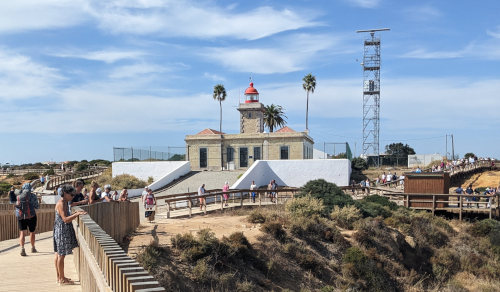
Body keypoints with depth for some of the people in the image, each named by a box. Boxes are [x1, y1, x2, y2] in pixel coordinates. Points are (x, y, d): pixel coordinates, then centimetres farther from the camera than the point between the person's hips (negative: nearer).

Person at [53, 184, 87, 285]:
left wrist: (76, 213, 11)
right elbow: (65, 219, -26)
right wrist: (77, 214, -29)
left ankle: (59, 277, 24)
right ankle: (62, 279, 6)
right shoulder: (61, 204, -18)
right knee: (61, 255, -2)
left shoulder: (64, 202, 12)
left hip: (62, 231, 10)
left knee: (58, 254, 15)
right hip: (62, 230, -10)